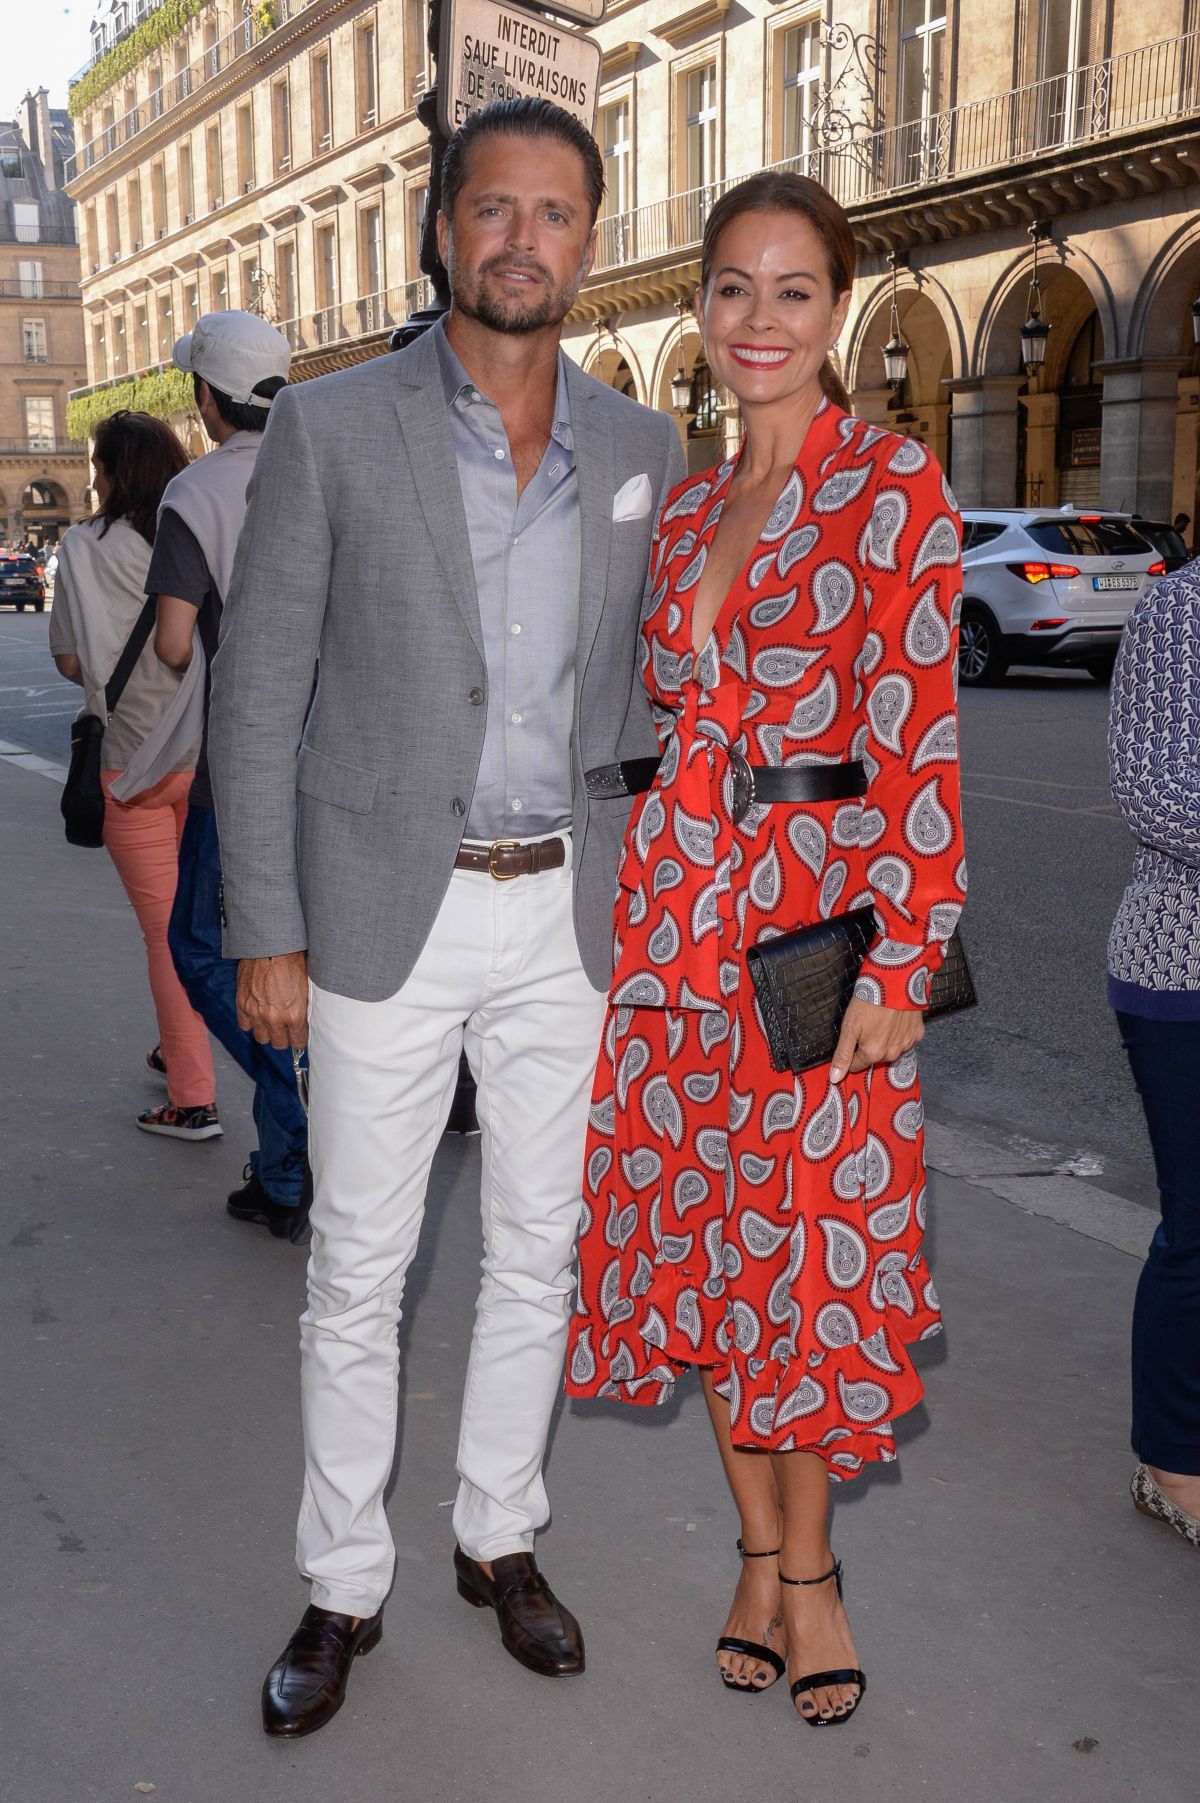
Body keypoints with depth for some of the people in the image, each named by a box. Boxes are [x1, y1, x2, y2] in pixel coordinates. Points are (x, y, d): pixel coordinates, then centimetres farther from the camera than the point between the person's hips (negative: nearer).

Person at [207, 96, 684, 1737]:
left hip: (570, 913, 3)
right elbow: (256, 692, -5)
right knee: (360, 1270, 7)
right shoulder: (332, 428, -5)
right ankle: (344, 1587, 25)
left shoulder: (644, 449, 5)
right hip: (388, 912, -3)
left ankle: (502, 1536, 34)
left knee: (540, 1249, 13)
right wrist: (267, 933, -8)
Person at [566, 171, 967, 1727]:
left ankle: (807, 1565, 26)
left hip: (827, 916, -6)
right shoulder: (684, 514, 14)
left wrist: (898, 962, -16)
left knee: (814, 1239, 4)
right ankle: (764, 1550, 30)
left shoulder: (894, 487, -6)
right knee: (703, 1234, 11)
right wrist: (651, 910, 13)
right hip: (681, 909, 6)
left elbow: (917, 739, -12)